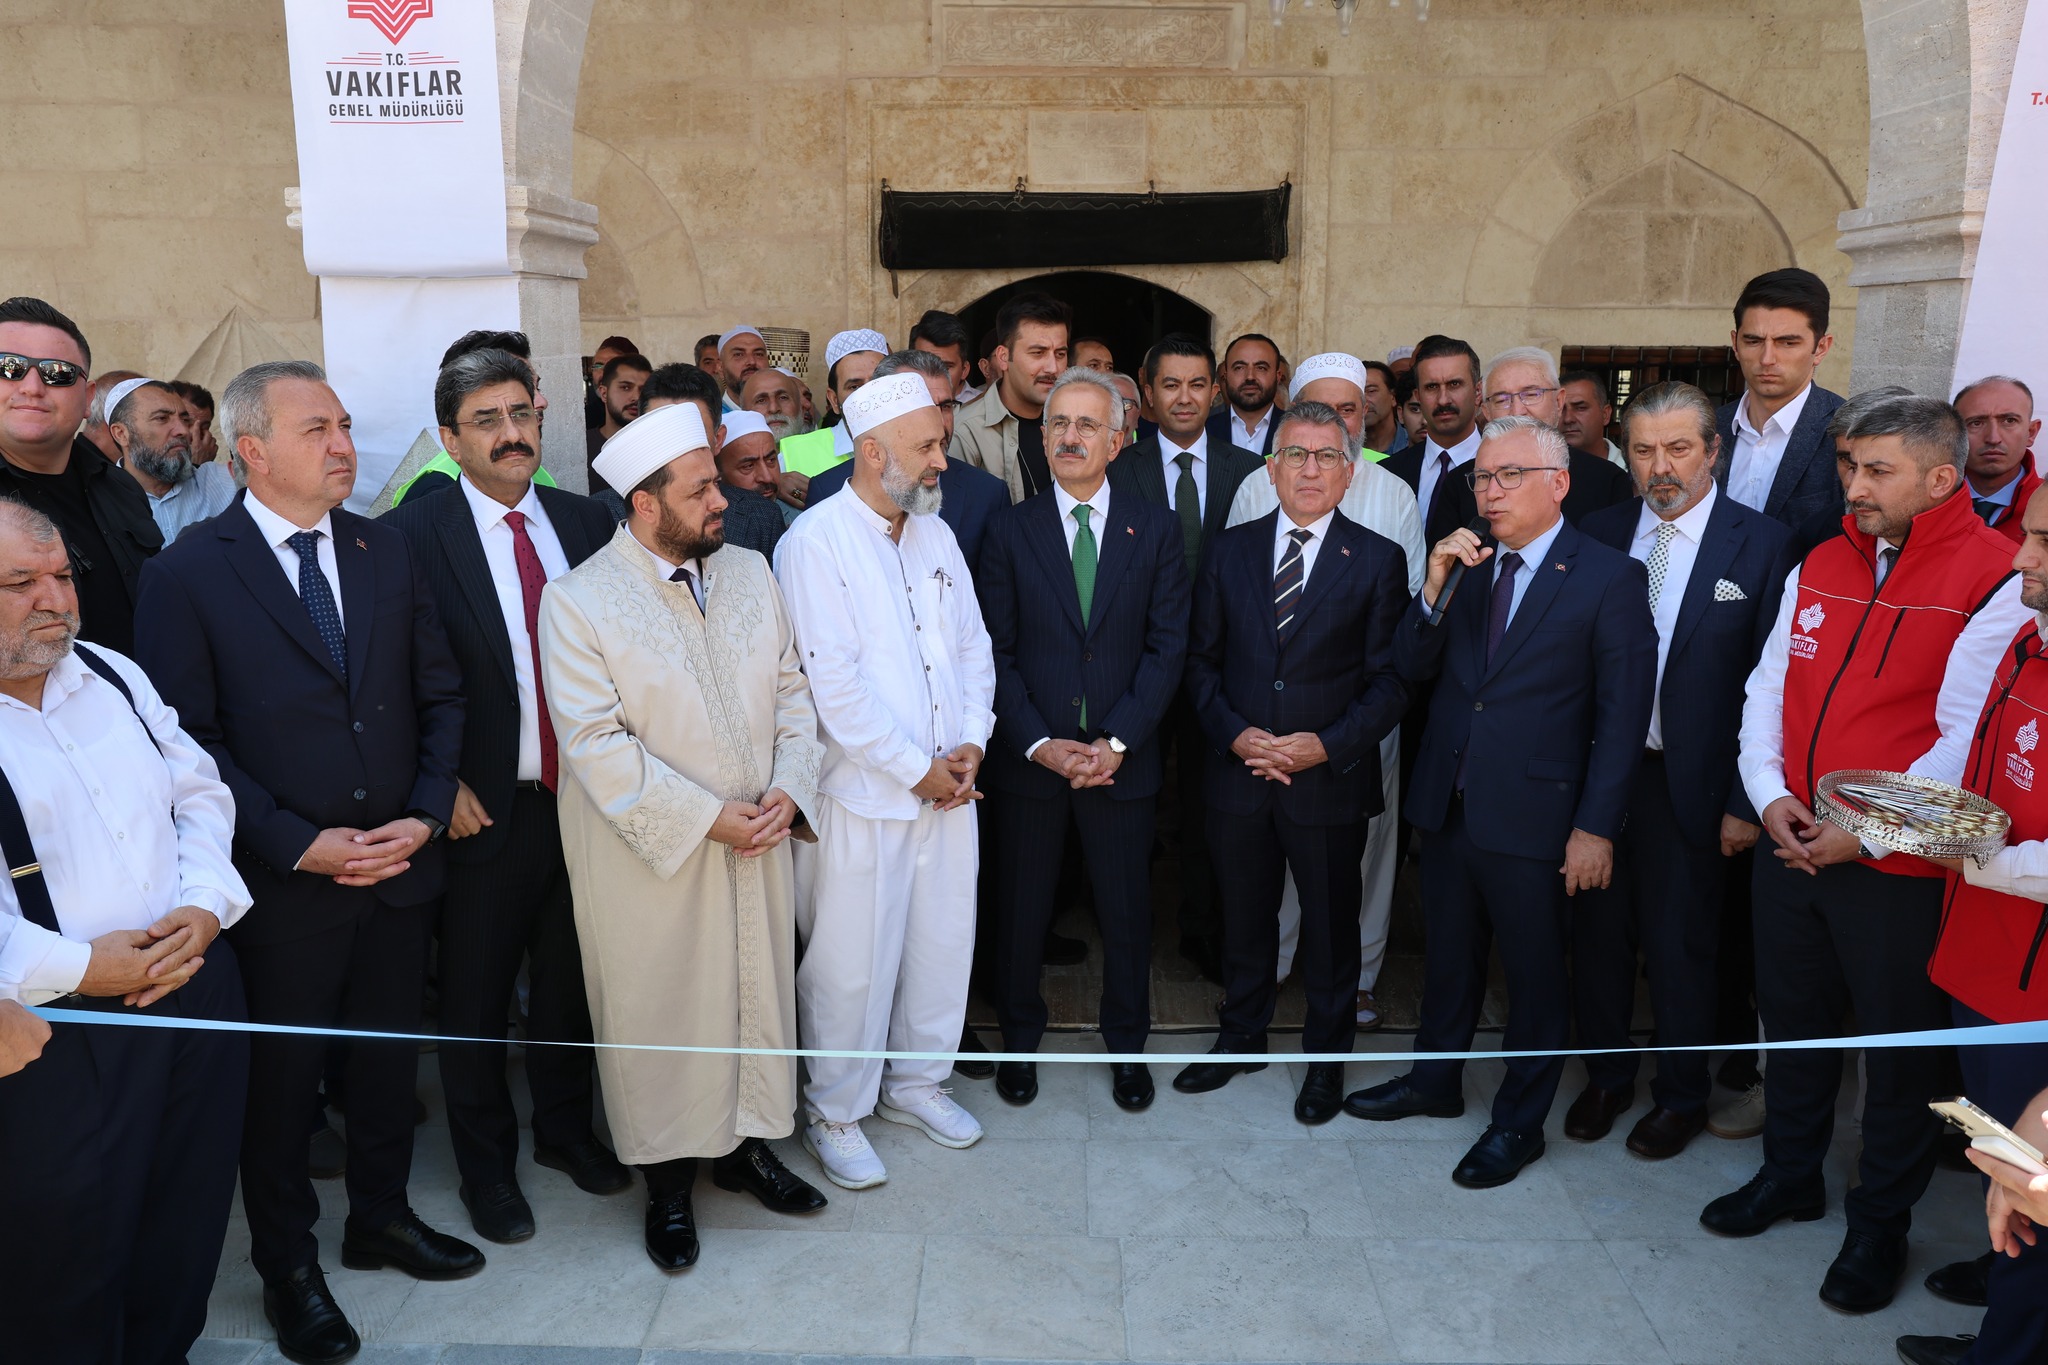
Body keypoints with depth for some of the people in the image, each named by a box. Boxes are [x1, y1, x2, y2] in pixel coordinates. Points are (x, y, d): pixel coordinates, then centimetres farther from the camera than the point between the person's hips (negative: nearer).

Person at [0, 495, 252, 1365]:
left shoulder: (113, 675, 9)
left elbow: (199, 794, 12)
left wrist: (205, 906, -4)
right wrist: (77, 967, -19)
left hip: (197, 990, 6)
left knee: (188, 1219, 19)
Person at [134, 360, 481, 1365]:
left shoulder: (388, 553, 3)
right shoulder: (187, 574, -9)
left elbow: (440, 695, 5)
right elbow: (189, 741, -12)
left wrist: (426, 814, -7)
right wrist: (299, 844, -17)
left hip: (400, 864, 4)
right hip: (282, 881, -4)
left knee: (388, 1053, 18)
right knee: (282, 1074, 13)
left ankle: (380, 1215, 41)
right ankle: (287, 1264, 34)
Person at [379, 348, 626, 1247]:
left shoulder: (586, 523, 3)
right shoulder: (413, 534, -9)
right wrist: (441, 788, -14)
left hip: (584, 797, 4)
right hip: (485, 806, -3)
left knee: (569, 979, 19)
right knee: (475, 996, 12)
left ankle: (565, 1129, 41)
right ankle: (486, 1165, 33)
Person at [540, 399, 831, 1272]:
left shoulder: (749, 572, 4)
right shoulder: (578, 602, -12)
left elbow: (792, 691, 7)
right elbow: (596, 743, -17)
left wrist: (787, 789, -9)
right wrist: (707, 819, -19)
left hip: (759, 839, 5)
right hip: (650, 852, -4)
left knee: (760, 991, 15)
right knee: (659, 1012, 8)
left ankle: (746, 1143, 36)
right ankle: (668, 1181, 27)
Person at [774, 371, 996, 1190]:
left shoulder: (936, 535, 11)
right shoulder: (815, 542, -12)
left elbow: (973, 645, 14)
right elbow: (833, 683, -18)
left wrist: (972, 741, -1)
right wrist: (914, 770, -14)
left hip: (950, 784, 7)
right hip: (864, 794, -7)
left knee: (943, 941, 16)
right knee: (851, 962, 4)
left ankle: (915, 1081, 37)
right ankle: (835, 1112, 24)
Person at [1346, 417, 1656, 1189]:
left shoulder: (1608, 579, -9)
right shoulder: (1465, 562, 6)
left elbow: (1623, 716, -10)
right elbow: (1412, 667, 3)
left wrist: (1595, 827, -14)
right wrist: (1436, 586, -13)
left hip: (1533, 815, -5)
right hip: (1447, 802, 5)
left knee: (1535, 974, 11)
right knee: (1449, 955, 21)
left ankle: (1519, 1123, 28)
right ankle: (1435, 1081, 41)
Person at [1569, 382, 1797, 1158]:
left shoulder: (1761, 545, -7)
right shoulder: (1599, 533, 2)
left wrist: (1746, 801, -10)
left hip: (1688, 784, -3)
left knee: (1680, 947, 11)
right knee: (1598, 933, 15)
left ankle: (1682, 1095, 33)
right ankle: (1607, 1076, 36)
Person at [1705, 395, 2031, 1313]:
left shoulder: (1995, 577, -12)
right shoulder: (1820, 567, 7)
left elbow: (1967, 737, -18)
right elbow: (1769, 688, 8)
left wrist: (1870, 833, -19)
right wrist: (1770, 794, -6)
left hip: (1899, 867, -5)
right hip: (1791, 850, 6)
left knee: (1898, 1048, 10)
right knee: (1793, 1021, 19)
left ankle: (1880, 1223, 29)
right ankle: (1789, 1176, 40)